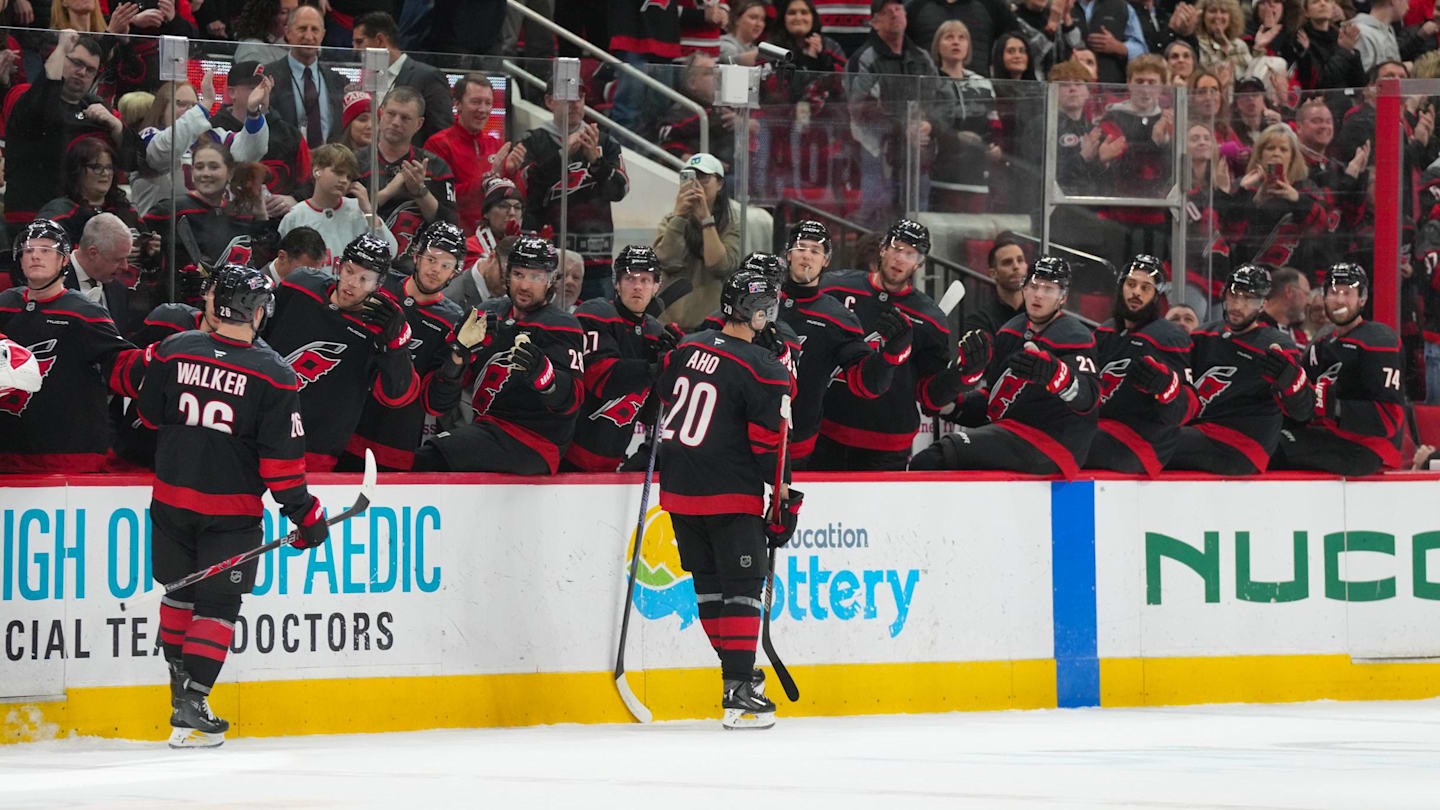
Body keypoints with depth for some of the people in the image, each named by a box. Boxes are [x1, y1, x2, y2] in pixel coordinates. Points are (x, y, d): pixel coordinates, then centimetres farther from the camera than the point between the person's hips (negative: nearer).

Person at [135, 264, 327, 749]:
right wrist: (304, 513, -3)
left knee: (179, 591, 20)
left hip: (172, 496, 3)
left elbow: (149, 416, 10)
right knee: (217, 603, 2)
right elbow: (282, 456, -13)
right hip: (232, 507, -3)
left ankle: (181, 683, 28)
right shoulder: (273, 375, -13)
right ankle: (190, 705, -8)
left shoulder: (174, 351, -4)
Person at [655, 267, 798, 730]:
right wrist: (785, 499, -1)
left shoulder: (687, 348, 7)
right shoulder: (763, 371, -13)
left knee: (708, 581, 16)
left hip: (678, 485, 7)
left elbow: (663, 400, 18)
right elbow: (770, 442, -12)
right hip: (729, 493, -7)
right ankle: (738, 691, -12)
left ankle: (736, 667, 27)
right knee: (742, 584, -4)